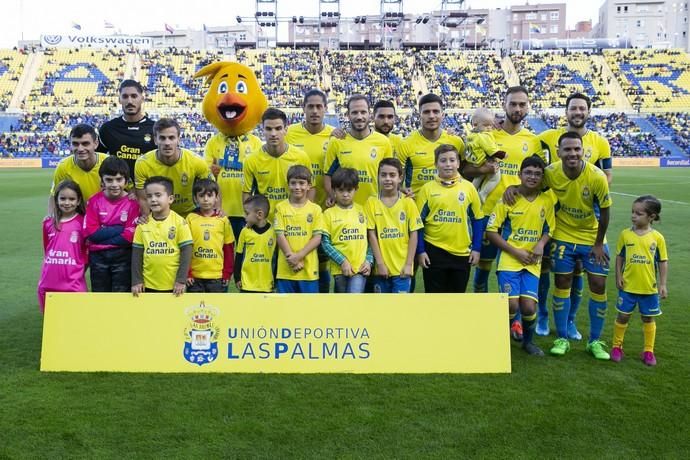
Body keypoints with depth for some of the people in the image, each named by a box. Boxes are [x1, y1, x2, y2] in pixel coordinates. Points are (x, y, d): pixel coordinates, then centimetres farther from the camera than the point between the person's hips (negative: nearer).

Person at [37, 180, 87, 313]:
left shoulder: (83, 222, -5)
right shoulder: (48, 223, 7)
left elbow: (87, 251, 0)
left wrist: (77, 273, 1)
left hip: (74, 285, -4)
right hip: (48, 284, 4)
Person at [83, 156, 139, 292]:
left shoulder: (132, 202, -7)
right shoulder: (94, 201, -1)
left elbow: (129, 236, -13)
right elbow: (91, 232, -9)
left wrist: (103, 235, -12)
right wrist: (121, 228, -15)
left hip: (123, 256, -2)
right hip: (98, 256, 2)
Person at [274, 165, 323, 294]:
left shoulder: (315, 209, 2)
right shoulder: (281, 208, 2)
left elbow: (317, 237, -3)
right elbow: (279, 235, -3)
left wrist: (299, 255, -14)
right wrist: (291, 257, -12)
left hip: (309, 269, 0)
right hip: (285, 268, 0)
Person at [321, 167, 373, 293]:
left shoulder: (362, 211, 5)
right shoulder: (329, 213, -1)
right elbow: (325, 243, -5)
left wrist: (369, 260, -2)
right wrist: (342, 261, -12)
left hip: (361, 267, 0)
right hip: (340, 268, 0)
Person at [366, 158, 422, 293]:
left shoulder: (408, 202, -2)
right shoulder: (372, 202, -1)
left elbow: (413, 234, -1)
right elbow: (372, 235, -2)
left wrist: (409, 264, -6)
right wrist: (379, 263, -6)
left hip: (402, 267, -1)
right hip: (382, 267, 1)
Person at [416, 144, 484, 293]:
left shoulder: (469, 188, 2)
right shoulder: (427, 189, -2)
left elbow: (477, 220, 6)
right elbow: (418, 222, 0)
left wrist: (476, 249, 2)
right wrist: (420, 251, -4)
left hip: (462, 252, 1)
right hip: (434, 251, -1)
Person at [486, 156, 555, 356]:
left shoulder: (547, 200, 3)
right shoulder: (508, 199, -6)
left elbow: (549, 229, 14)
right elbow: (491, 231, -5)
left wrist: (541, 244, -8)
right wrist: (516, 252, -11)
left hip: (532, 263, 3)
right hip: (508, 260, -2)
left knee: (529, 306, -8)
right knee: (512, 304, -15)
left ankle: (528, 341, 23)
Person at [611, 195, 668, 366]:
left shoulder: (657, 237, -7)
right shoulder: (625, 234, -5)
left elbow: (663, 262, -1)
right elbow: (619, 257, 3)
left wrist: (663, 284, -3)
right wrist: (618, 277, -3)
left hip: (649, 288, 0)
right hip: (628, 286, 0)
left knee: (648, 319, 13)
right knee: (623, 316, 9)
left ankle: (648, 351, 25)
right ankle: (617, 347, 23)